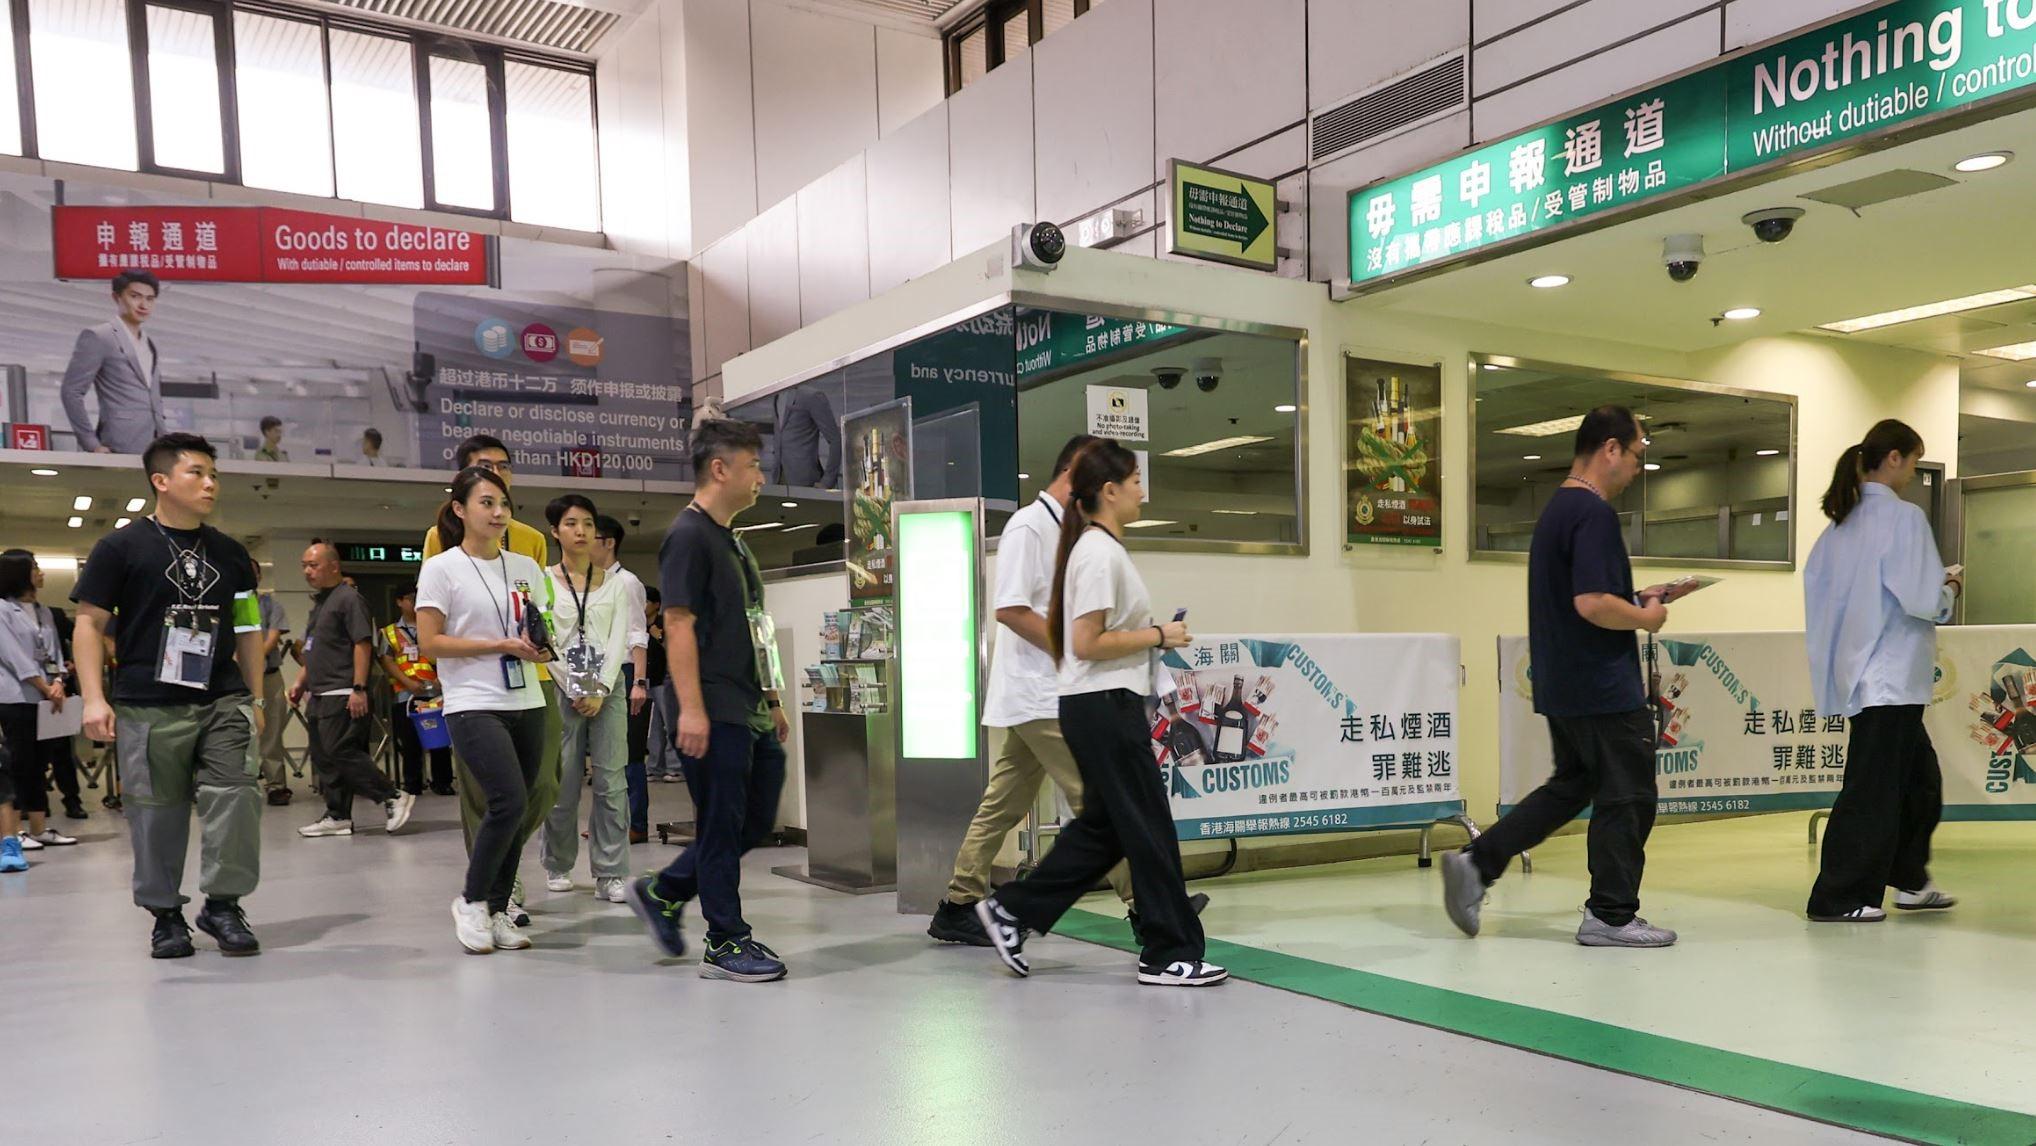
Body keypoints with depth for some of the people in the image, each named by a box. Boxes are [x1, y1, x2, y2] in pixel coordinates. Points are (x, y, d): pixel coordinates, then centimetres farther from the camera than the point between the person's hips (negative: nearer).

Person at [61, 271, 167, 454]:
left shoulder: (150, 345, 21)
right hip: (120, 449, -7)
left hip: (155, 450, 7)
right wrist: (91, 444, -11)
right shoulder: (97, 337, 0)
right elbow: (71, 391, -5)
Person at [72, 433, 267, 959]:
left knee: (234, 797, -9)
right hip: (149, 709, -2)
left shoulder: (230, 553, 12)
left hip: (223, 703, 3)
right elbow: (90, 624, 0)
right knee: (157, 812, 4)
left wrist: (255, 698, 14)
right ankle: (166, 914, 18)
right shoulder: (120, 547, 1)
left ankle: (222, 903, 4)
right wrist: (94, 698, -8)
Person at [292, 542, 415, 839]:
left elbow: (363, 643, -16)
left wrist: (358, 688, -21)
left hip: (341, 695, -10)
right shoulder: (318, 602, 19)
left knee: (340, 752, -14)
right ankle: (337, 817, 14)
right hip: (318, 696, 10)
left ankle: (394, 797, -6)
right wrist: (301, 682, 20)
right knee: (323, 757, 9)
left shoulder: (348, 598, -9)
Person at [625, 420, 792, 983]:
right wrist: (690, 709, -23)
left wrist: (771, 700, 22)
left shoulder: (731, 539, 19)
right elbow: (679, 625, -17)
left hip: (749, 711, 10)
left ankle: (662, 892, 27)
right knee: (722, 826, -1)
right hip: (714, 714, -10)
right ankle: (726, 943, 10)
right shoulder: (689, 535, -11)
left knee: (755, 820, 14)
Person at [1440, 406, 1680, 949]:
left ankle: (1476, 862, 12)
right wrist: (1646, 617, -10)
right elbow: (1592, 604, -27)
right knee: (1626, 798, 3)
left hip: (1562, 685, 10)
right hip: (1604, 689, -10)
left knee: (1571, 785, 18)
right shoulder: (1593, 513, -19)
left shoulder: (1555, 509, 13)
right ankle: (1611, 916, 14)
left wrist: (1636, 599, 16)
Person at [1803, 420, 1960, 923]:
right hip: (1891, 674, -9)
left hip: (1861, 670, 9)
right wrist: (1951, 587, 3)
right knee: (1872, 788, -2)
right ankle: (1837, 898, 3)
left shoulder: (1844, 519, 10)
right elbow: (1924, 600, -19)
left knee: (1920, 778, 20)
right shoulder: (1903, 517, -14)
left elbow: (1816, 578, 14)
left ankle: (1909, 880, 29)